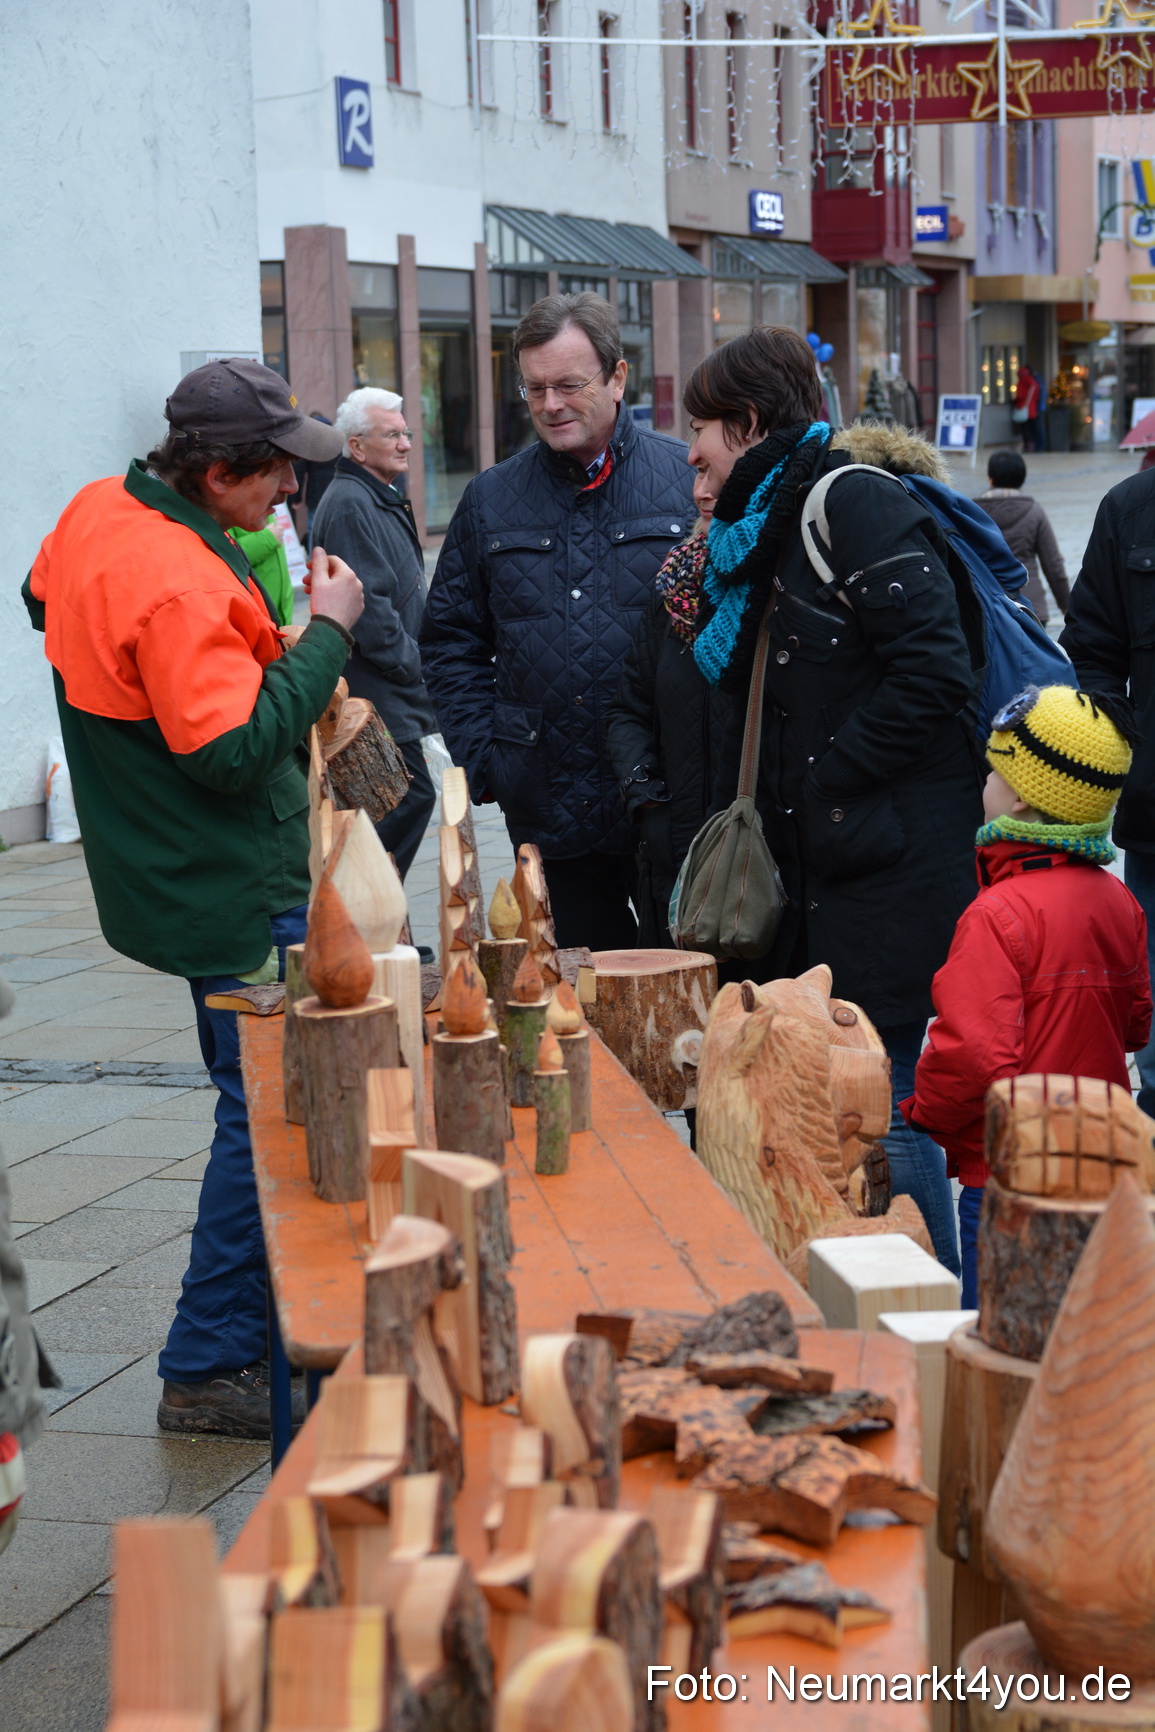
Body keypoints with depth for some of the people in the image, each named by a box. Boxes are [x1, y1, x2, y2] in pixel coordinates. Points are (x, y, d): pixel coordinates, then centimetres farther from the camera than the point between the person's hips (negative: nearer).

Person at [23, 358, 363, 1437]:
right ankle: (210, 1369, 6)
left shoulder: (99, 511, 5)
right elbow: (236, 751, -28)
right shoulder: (180, 586, -26)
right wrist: (325, 633, -20)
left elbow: (43, 600, 24)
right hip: (232, 893, -10)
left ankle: (265, 1325, 30)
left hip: (171, 866, 10)